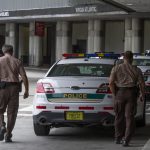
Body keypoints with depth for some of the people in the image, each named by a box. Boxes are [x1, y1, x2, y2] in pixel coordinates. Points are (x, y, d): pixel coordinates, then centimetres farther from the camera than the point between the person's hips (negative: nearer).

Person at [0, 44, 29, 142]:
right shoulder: (17, 62, 8)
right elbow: (24, 77, 1)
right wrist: (26, 91, 6)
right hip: (14, 88, 2)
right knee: (12, 112, 7)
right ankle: (8, 135, 5)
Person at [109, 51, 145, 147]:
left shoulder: (116, 68, 3)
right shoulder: (137, 70, 3)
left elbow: (111, 83, -4)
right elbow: (142, 84, -1)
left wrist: (114, 94, 6)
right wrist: (142, 95, 14)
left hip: (120, 93, 1)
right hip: (132, 94, -1)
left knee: (119, 117, 14)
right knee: (129, 117, 0)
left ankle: (118, 138, 23)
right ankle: (126, 140, -9)